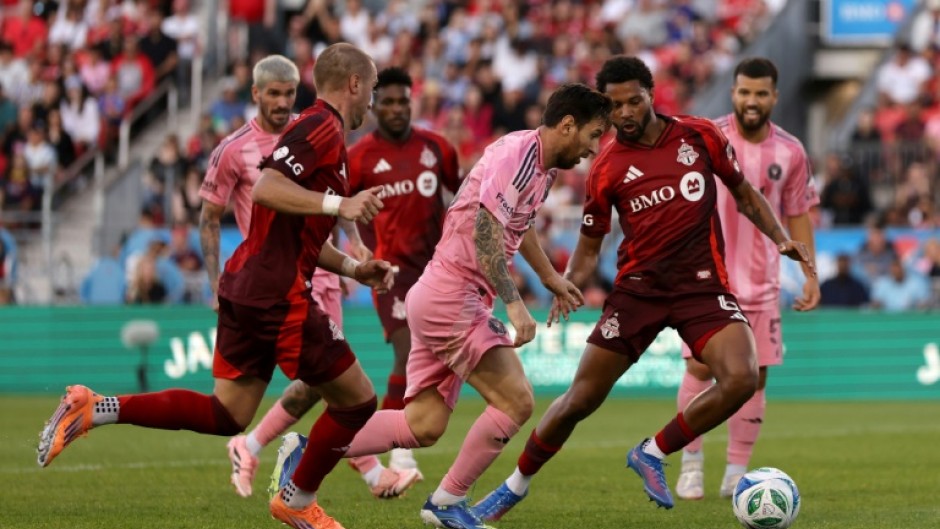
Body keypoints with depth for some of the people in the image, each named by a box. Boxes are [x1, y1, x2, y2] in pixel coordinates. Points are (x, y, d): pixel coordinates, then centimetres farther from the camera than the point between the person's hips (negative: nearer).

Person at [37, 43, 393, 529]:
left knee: (226, 415, 12)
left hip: (245, 286, 10)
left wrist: (354, 268, 20)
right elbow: (265, 188, -26)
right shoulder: (322, 127, -11)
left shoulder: (318, 129, 21)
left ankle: (93, 410, 6)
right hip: (278, 293, -10)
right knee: (356, 401, 2)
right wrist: (338, 205, -31)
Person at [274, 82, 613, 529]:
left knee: (424, 426, 7)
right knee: (514, 400, -12)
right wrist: (513, 303, -32)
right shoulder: (518, 154, -16)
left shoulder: (541, 164, 14)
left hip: (440, 299, 10)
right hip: (450, 295, -10)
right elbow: (484, 228, -26)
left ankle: (306, 455, 12)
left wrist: (550, 278, 45)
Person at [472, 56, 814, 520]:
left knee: (741, 379, -25)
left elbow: (744, 194, 16)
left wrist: (780, 238, 1)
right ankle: (515, 485, 22)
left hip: (702, 284, 0)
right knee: (580, 400, 0)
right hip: (639, 285, 0)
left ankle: (652, 454, -4)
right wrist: (568, 285, -14)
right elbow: (589, 246, 7)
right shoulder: (607, 168, 0)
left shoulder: (700, 136, 2)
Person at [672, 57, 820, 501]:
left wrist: (810, 276, 5)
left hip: (760, 282, 3)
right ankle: (691, 460, 7)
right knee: (699, 367, -11)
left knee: (754, 377, 1)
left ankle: (736, 474, 11)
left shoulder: (790, 152, 2)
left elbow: (798, 216, 10)